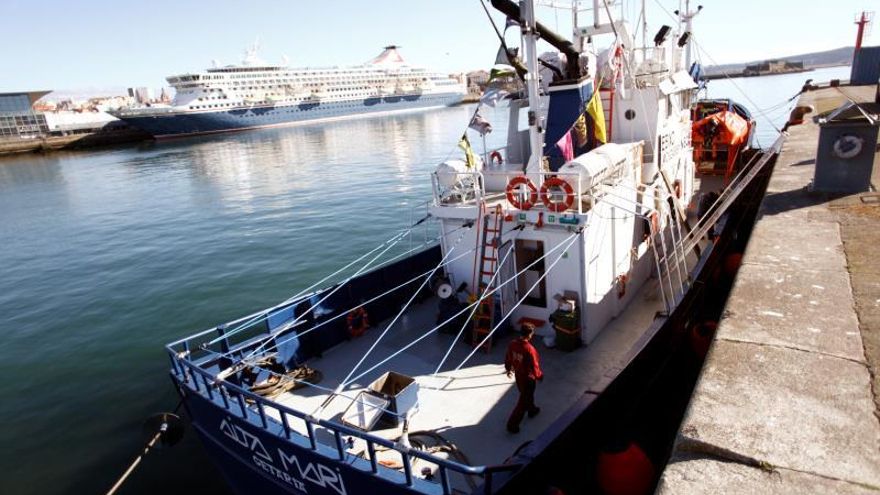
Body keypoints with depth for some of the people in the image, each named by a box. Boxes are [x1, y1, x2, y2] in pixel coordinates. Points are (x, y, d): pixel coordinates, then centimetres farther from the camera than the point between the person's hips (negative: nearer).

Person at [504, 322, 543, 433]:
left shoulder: (513, 344, -13)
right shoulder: (530, 349, -33)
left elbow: (508, 358, 2)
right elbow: (534, 367, -23)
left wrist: (508, 369, 21)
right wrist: (540, 376, -3)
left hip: (518, 375, 7)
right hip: (528, 378, -7)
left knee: (527, 394, 31)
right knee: (523, 401, 10)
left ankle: (532, 410, 56)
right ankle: (512, 424, 15)